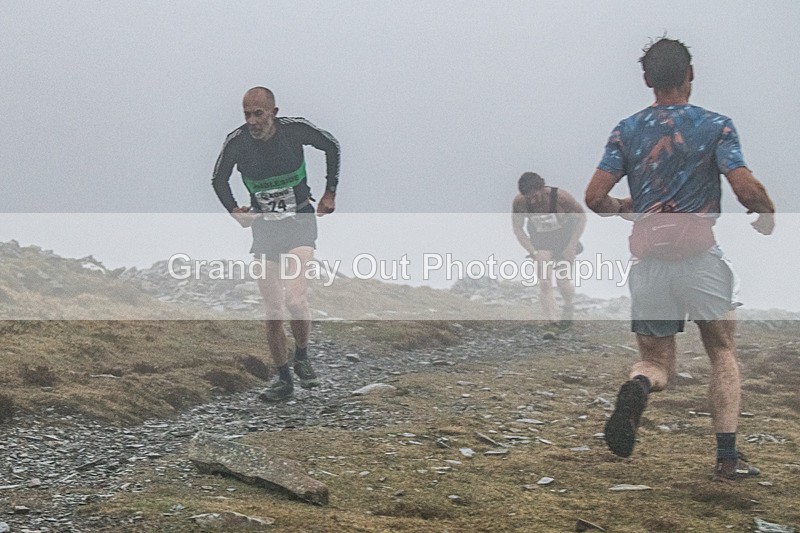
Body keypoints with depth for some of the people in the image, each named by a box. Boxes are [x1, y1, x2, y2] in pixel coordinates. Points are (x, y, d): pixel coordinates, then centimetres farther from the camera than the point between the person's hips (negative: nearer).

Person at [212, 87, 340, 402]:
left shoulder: (295, 128, -14)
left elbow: (331, 147, 6)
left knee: (295, 299, -21)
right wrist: (233, 211, -8)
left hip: (301, 222, -2)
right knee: (273, 313, 1)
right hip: (264, 227, 2)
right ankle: (284, 380, 16)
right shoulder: (237, 141, -11)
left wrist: (330, 192, 5)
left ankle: (302, 359, 6)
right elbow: (219, 180, 7)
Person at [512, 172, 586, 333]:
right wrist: (533, 252, -14)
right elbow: (517, 229, -7)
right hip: (541, 241, 2)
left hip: (565, 237, -2)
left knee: (562, 280, -7)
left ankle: (569, 307, 26)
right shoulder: (519, 202, -23)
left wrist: (571, 246, -16)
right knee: (544, 283, -12)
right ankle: (551, 325, -9)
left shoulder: (560, 197, -29)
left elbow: (581, 217, -13)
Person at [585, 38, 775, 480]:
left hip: (649, 263, 2)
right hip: (701, 258, -2)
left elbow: (595, 198, 0)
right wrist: (767, 216, 8)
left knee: (656, 362, 14)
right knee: (723, 354, 16)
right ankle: (727, 459, 9)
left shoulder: (626, 131, 6)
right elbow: (746, 188, -12)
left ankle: (637, 386, -23)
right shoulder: (714, 125, -1)